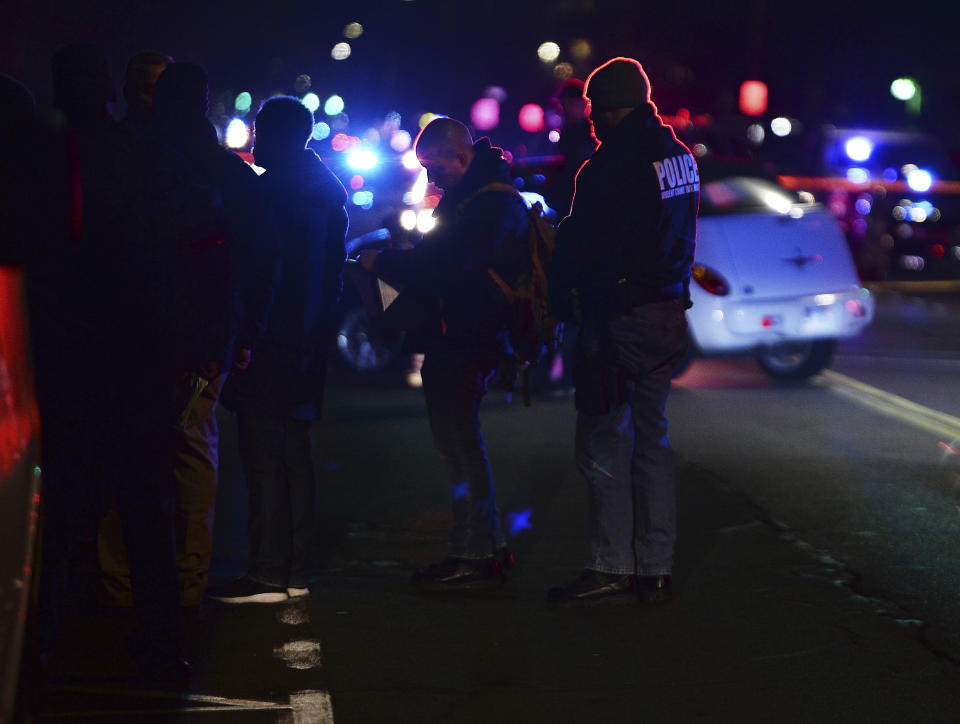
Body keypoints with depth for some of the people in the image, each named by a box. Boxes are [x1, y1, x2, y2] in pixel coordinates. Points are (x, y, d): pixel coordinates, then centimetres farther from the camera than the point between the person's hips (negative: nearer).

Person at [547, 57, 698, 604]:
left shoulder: (610, 167, -16)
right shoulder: (680, 154, 10)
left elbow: (580, 247, -12)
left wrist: (563, 300, 2)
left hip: (619, 316, -8)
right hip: (667, 308, 8)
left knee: (604, 443, -2)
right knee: (651, 439, 13)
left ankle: (612, 569, -2)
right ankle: (656, 569, 14)